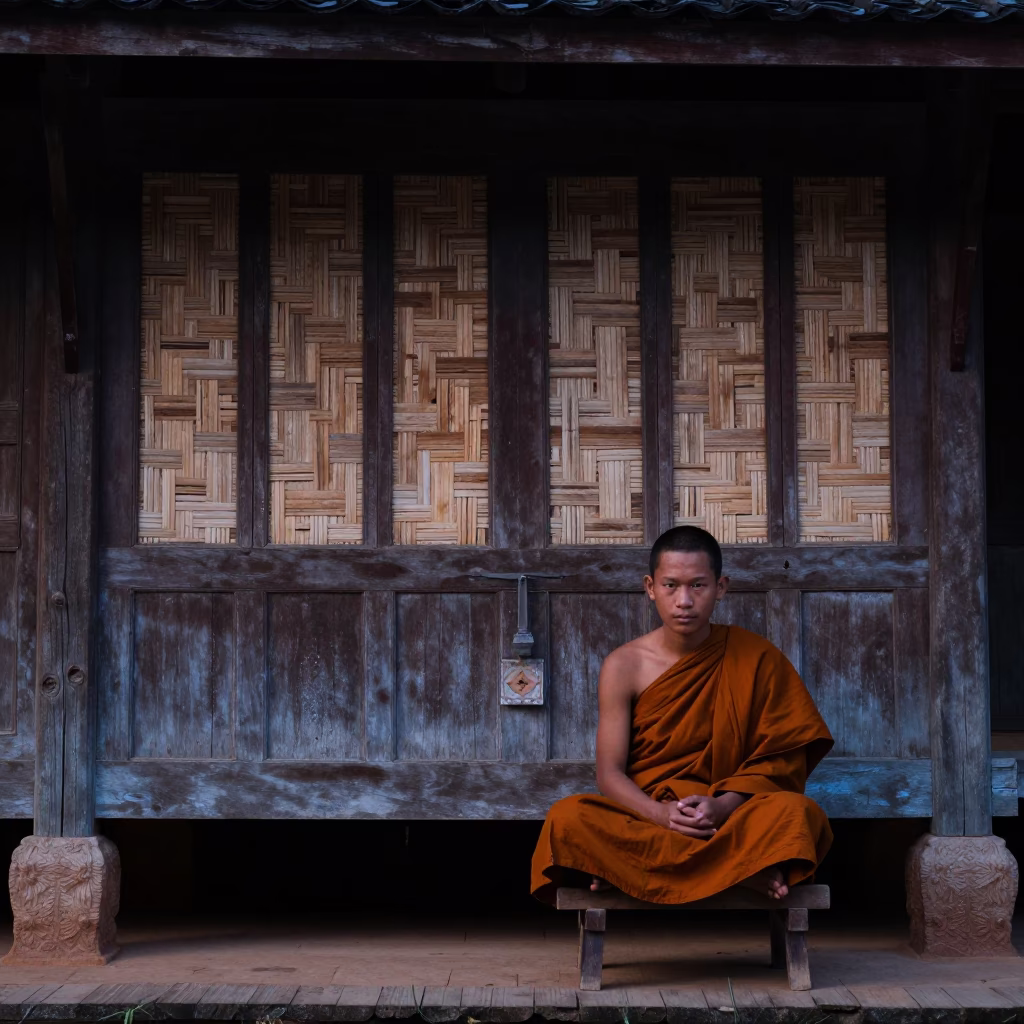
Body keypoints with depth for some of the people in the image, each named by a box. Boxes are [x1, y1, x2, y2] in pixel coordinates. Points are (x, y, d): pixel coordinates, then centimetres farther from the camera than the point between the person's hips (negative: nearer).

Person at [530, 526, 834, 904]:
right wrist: (662, 814, -24)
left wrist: (724, 805, -20)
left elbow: (779, 761, 0)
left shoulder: (755, 657, 0)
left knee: (797, 812, -32)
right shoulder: (624, 666, 0)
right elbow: (610, 773, -4)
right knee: (567, 818, -32)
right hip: (646, 814, 0)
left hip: (729, 815, 0)